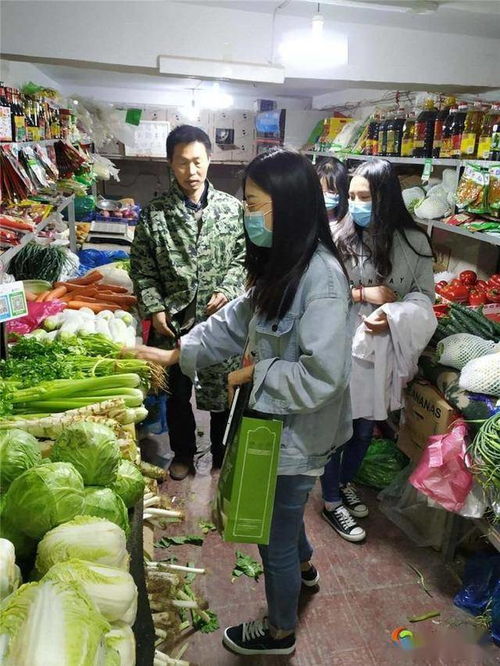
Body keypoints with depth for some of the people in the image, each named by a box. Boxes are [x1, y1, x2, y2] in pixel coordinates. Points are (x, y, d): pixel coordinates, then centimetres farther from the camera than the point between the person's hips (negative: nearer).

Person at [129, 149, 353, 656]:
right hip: (276, 419, 9)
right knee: (281, 507, 32)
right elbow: (237, 320, 9)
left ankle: (280, 632, 42)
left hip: (296, 433, -8)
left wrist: (256, 372, -18)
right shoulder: (281, 264, 1)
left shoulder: (320, 277, -28)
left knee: (274, 537, 14)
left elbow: (321, 376, -31)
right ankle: (303, 566, 63)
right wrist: (176, 353, 7)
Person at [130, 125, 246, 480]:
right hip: (173, 320, 0)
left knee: (223, 391, 13)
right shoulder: (154, 214, -3)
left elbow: (243, 257, 3)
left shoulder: (232, 207, -2)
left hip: (220, 319, 0)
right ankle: (183, 453, 38)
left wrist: (227, 291, -10)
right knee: (177, 393, 16)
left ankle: (223, 452, 37)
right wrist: (154, 308, -9)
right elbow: (142, 268, 0)